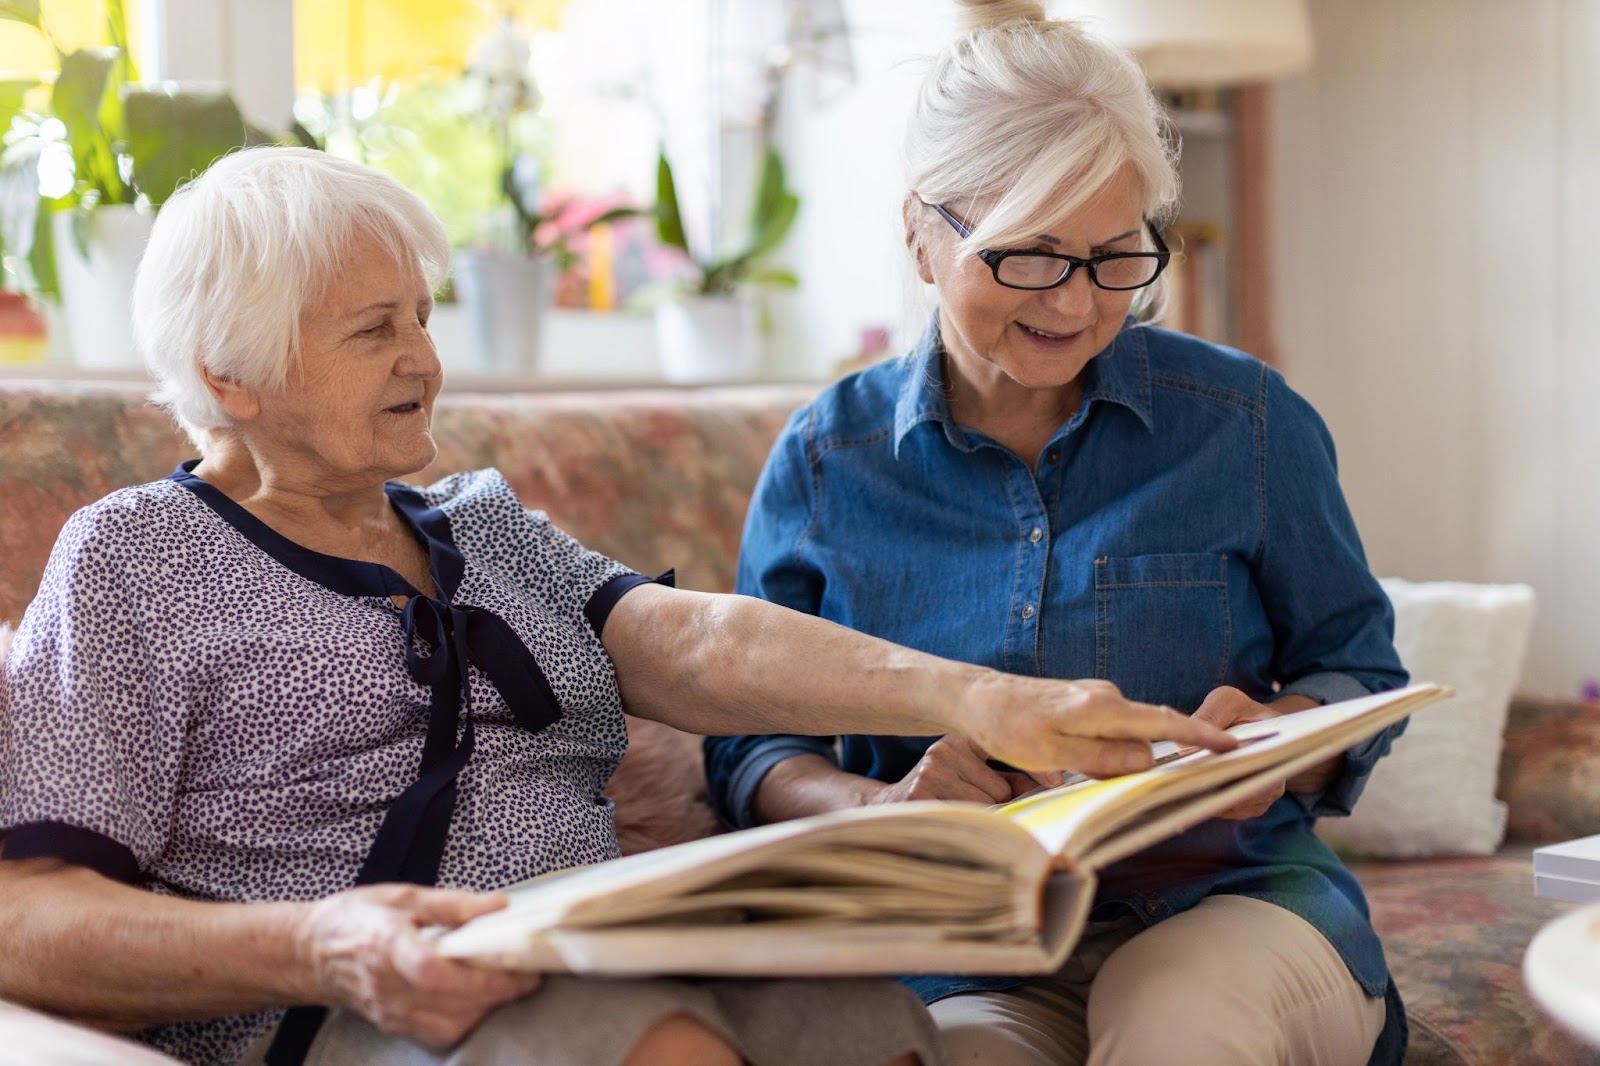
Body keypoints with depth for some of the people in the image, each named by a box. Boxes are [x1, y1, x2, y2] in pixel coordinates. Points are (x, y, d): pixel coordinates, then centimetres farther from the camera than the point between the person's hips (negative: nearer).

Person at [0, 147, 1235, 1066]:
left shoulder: (484, 524, 24)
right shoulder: (132, 563, 8)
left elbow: (691, 643, 5)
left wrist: (971, 697, -14)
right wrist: (316, 950, -21)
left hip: (618, 967, 5)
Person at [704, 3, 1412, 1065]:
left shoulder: (1247, 420, 2)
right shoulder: (825, 459, 3)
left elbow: (1359, 669, 11)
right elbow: (752, 748, 5)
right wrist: (875, 804, -18)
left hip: (1231, 905, 0)